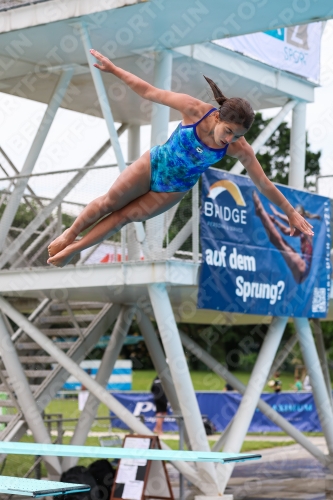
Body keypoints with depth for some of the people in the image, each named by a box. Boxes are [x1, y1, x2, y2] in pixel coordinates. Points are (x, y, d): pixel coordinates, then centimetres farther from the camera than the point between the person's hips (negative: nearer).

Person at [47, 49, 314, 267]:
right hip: (153, 166, -1)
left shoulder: (240, 149, -27)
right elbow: (150, 92, -22)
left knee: (124, 217, 9)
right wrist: (113, 68, -18)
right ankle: (70, 234, 37)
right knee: (109, 203, 11)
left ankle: (74, 249, 27)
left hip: (175, 190, 1)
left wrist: (291, 212, -12)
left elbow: (264, 184, -17)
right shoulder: (194, 109, -32)